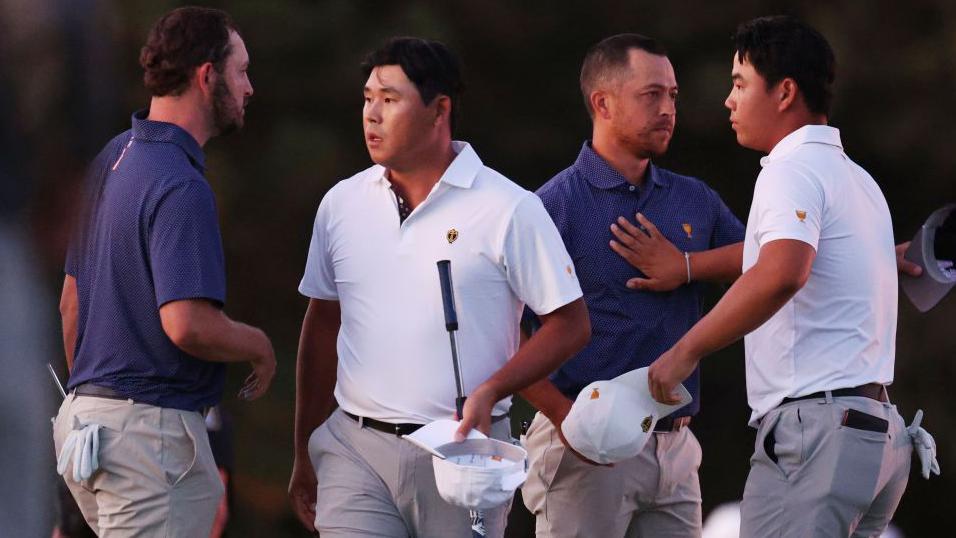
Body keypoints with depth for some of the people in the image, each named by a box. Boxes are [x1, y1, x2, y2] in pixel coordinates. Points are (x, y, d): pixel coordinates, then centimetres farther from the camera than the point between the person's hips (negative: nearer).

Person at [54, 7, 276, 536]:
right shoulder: (181, 188, -18)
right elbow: (188, 324, -27)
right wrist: (259, 346, -8)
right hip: (152, 428, -9)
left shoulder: (113, 157, 12)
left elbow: (71, 300, 19)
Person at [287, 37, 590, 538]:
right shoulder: (342, 204, 8)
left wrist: (491, 391, -16)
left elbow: (570, 323, -2)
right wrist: (304, 452, 16)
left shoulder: (509, 210, -4)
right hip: (354, 449, 3)